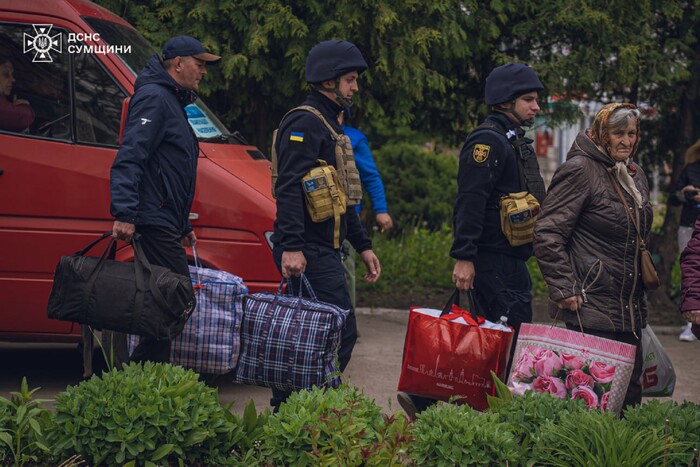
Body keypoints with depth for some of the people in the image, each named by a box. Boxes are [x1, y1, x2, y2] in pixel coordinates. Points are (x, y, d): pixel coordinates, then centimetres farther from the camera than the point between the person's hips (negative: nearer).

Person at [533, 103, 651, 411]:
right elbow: (547, 233, -14)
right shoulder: (580, 170, -10)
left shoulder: (636, 176, 16)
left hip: (630, 309, 8)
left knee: (629, 393, 9)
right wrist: (565, 291, -17)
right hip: (591, 305, -8)